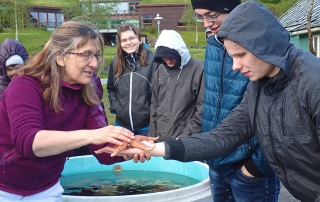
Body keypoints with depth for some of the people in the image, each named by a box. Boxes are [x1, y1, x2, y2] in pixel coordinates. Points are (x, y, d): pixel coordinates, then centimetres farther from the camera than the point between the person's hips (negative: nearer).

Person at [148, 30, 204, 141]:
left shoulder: (198, 70, -12)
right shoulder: (160, 71, 7)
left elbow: (202, 109, -12)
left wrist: (185, 136, -12)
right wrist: (152, 135, 10)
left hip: (185, 141, -5)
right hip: (160, 138, 5)